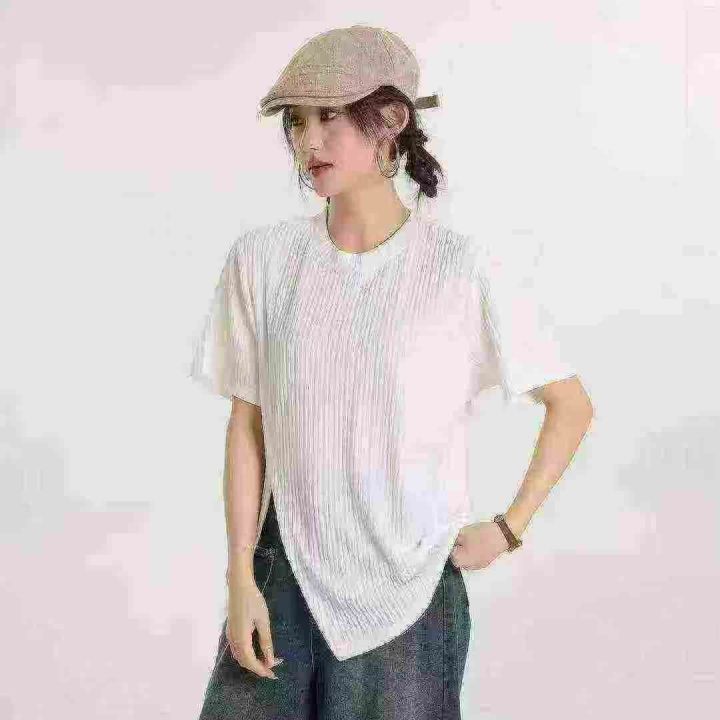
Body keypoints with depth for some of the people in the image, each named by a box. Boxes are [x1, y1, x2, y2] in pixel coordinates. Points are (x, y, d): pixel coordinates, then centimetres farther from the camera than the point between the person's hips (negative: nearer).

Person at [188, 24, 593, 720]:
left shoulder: (460, 267, -10)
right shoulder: (262, 259, -4)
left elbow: (571, 403, 0)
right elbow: (246, 427, 2)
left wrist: (509, 527, -3)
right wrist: (241, 578, 0)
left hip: (410, 583, -2)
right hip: (286, 572, 2)